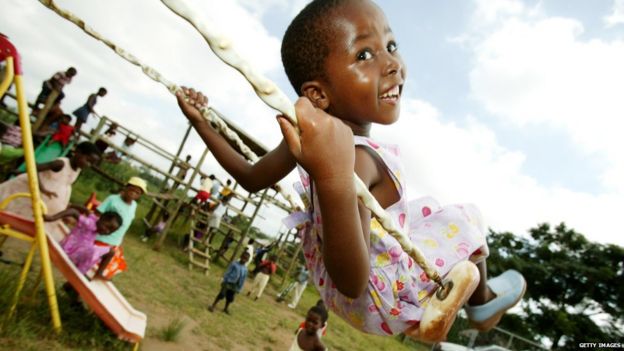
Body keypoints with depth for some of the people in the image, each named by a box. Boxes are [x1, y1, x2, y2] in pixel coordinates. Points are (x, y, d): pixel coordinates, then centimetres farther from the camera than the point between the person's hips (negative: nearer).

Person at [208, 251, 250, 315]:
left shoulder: (245, 269, 0)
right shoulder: (234, 264, -11)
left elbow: (243, 280, 6)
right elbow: (227, 273, -9)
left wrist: (239, 288, 6)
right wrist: (224, 281, -12)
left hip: (234, 286, 4)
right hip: (228, 282, -4)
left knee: (230, 298, 13)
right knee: (221, 295, 0)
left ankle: (226, 308, 34)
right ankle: (213, 306, 15)